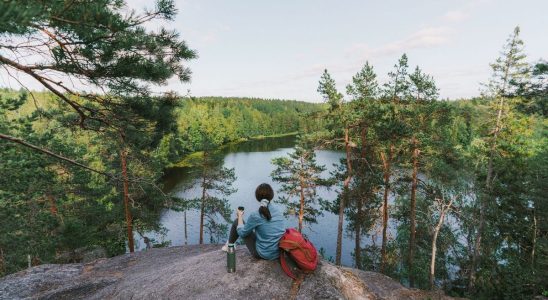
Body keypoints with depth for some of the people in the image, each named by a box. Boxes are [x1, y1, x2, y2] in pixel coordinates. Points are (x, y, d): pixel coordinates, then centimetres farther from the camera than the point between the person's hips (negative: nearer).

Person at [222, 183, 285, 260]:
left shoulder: (255, 216, -21)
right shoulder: (278, 210, -4)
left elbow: (242, 233, -6)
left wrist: (240, 216, 9)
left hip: (263, 254, -5)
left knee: (237, 222, 9)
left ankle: (229, 245, 35)